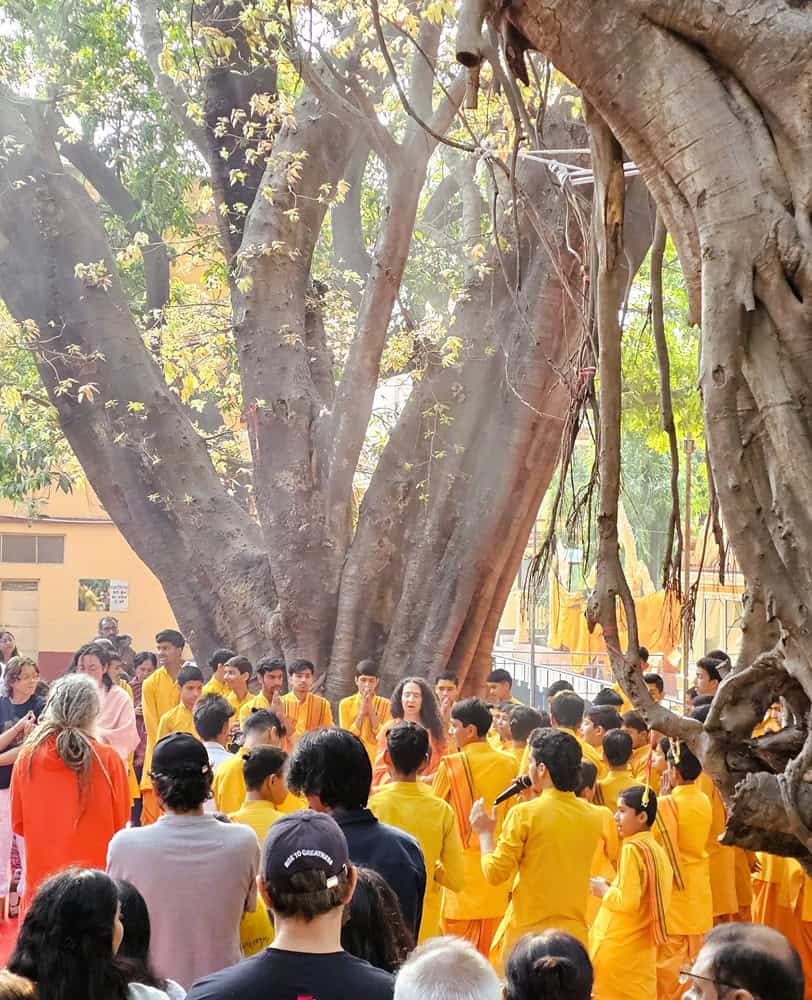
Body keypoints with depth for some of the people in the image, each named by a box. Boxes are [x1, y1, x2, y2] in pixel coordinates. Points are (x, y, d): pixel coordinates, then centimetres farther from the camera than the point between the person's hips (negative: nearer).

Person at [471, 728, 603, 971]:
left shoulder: (524, 814, -12)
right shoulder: (593, 817, 2)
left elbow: (495, 873, -9)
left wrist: (484, 833, 7)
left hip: (526, 931, -4)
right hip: (574, 932, 4)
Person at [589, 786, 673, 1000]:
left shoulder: (632, 848, -15)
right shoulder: (656, 849, 9)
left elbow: (628, 902, -20)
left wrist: (604, 890, -5)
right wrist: (612, 887, 12)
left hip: (620, 948, -8)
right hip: (643, 947, 8)